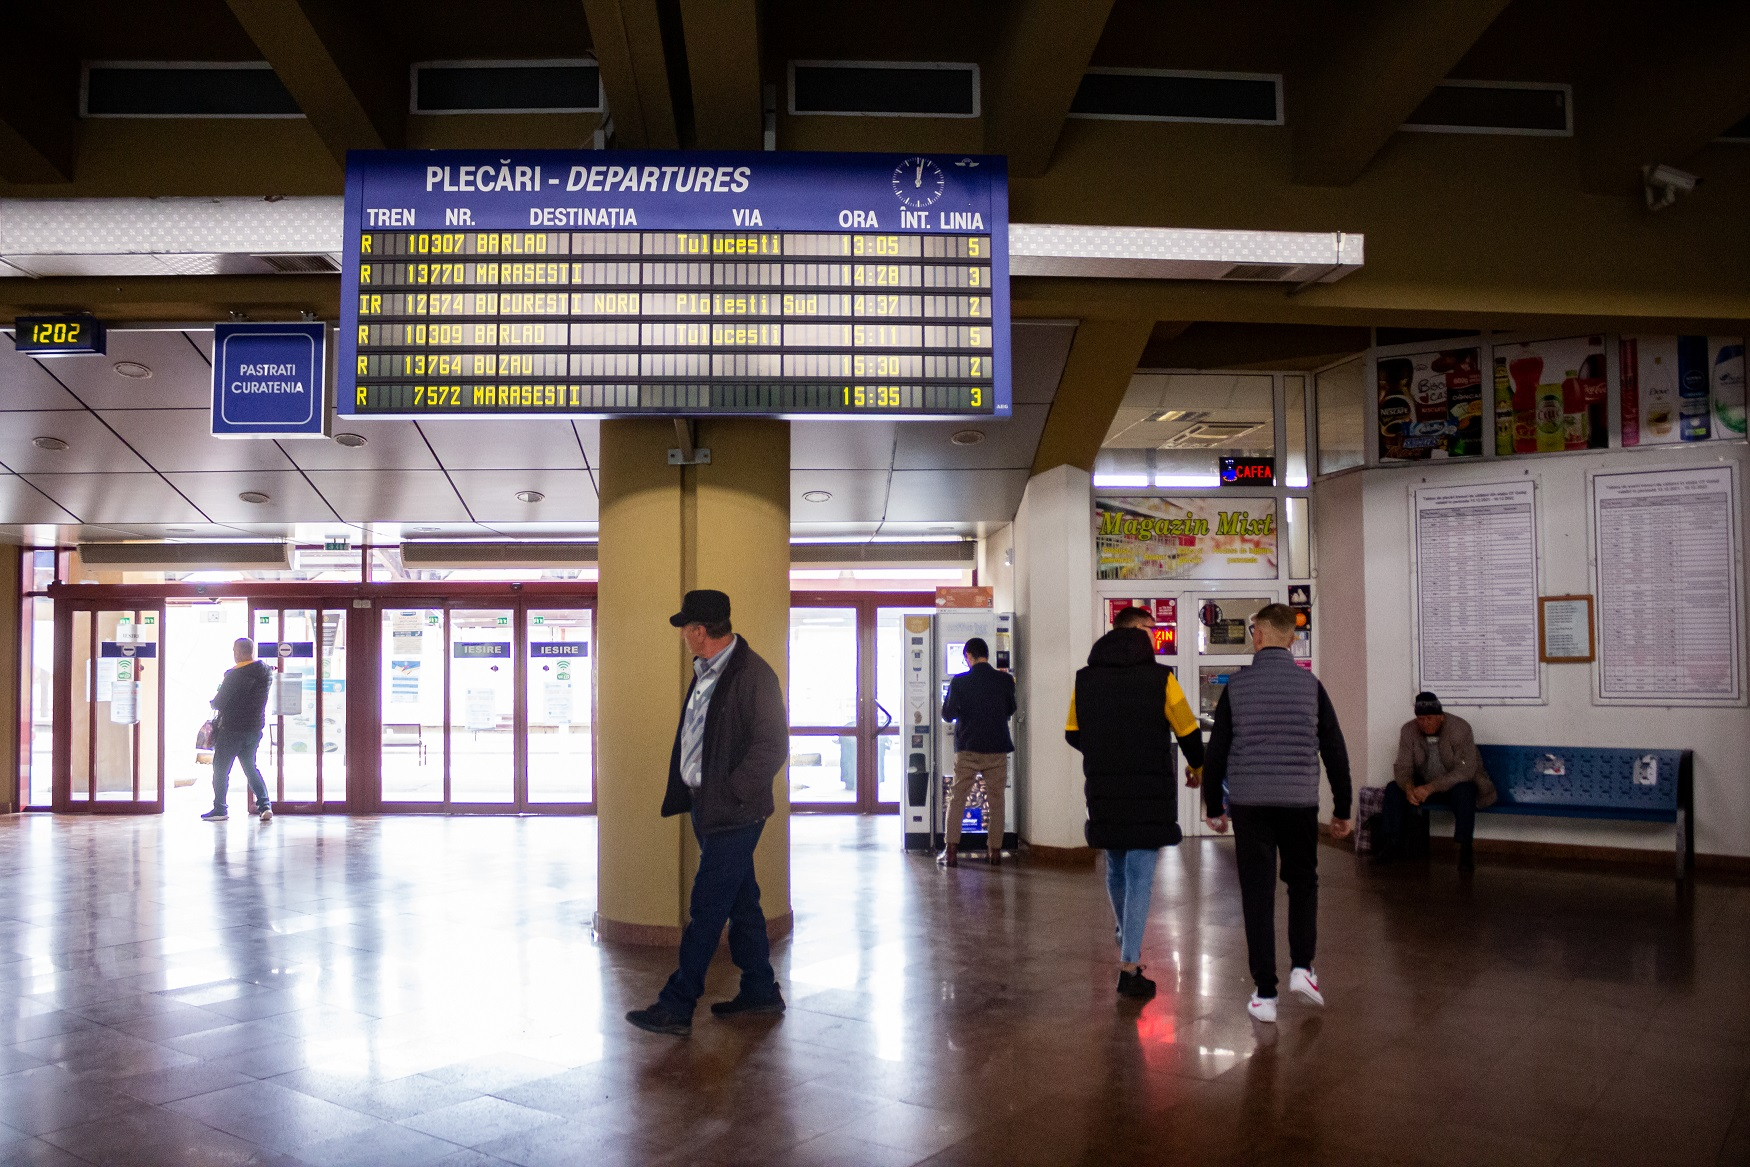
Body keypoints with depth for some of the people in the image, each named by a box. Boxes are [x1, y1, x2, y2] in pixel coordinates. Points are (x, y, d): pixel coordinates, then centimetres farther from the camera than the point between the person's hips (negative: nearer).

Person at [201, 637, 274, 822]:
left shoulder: (233, 675, -17)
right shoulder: (266, 672, 1)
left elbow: (219, 702, -13)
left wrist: (212, 701, 9)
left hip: (232, 728, -6)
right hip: (255, 727, 6)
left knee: (221, 767, 8)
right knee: (250, 767, 17)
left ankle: (220, 809, 12)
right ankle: (265, 805, 5)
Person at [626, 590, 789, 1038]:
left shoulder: (754, 675, -16)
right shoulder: (705, 672, 13)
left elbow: (772, 745, -20)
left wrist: (730, 794, -18)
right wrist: (685, 792, 11)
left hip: (732, 815, -9)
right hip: (707, 807, 9)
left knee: (706, 909, -4)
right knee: (741, 903, 16)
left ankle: (676, 1008, 2)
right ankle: (760, 990, 28)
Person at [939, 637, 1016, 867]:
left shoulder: (959, 682, -8)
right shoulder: (1005, 680, -1)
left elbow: (947, 714, -2)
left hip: (967, 749, -2)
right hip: (997, 749, 2)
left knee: (957, 798, 6)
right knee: (996, 800, 11)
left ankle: (951, 848, -3)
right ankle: (995, 850, 13)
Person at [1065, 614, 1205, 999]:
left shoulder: (1084, 680, 3)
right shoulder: (1160, 678, -8)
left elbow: (1073, 734, 11)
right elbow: (1187, 729, -2)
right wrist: (1196, 766, 19)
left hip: (1102, 791, 4)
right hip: (1150, 793, -4)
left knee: (1116, 866, 23)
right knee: (1140, 876, 0)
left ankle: (1125, 934, 46)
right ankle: (1129, 967, -3)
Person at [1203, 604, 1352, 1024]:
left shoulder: (1236, 686, -1)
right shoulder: (1310, 685, 1)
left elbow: (1215, 752, 1)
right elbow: (1335, 752, 3)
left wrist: (1213, 807, 12)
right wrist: (1342, 809, 12)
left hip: (1248, 803, -1)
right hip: (1300, 801, 1)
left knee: (1257, 894, 4)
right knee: (1303, 882, 21)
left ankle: (1265, 994, 5)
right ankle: (1301, 967, 10)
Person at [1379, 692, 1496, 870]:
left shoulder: (1460, 728, -23)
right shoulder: (1408, 730, -10)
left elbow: (1465, 770, -28)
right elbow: (1402, 766, -9)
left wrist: (1431, 788, -39)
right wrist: (1408, 786, -34)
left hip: (1456, 782, -4)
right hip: (1424, 783, 4)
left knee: (1464, 791, -37)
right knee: (1393, 789, -18)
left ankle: (1465, 849, -28)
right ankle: (1391, 843, -13)